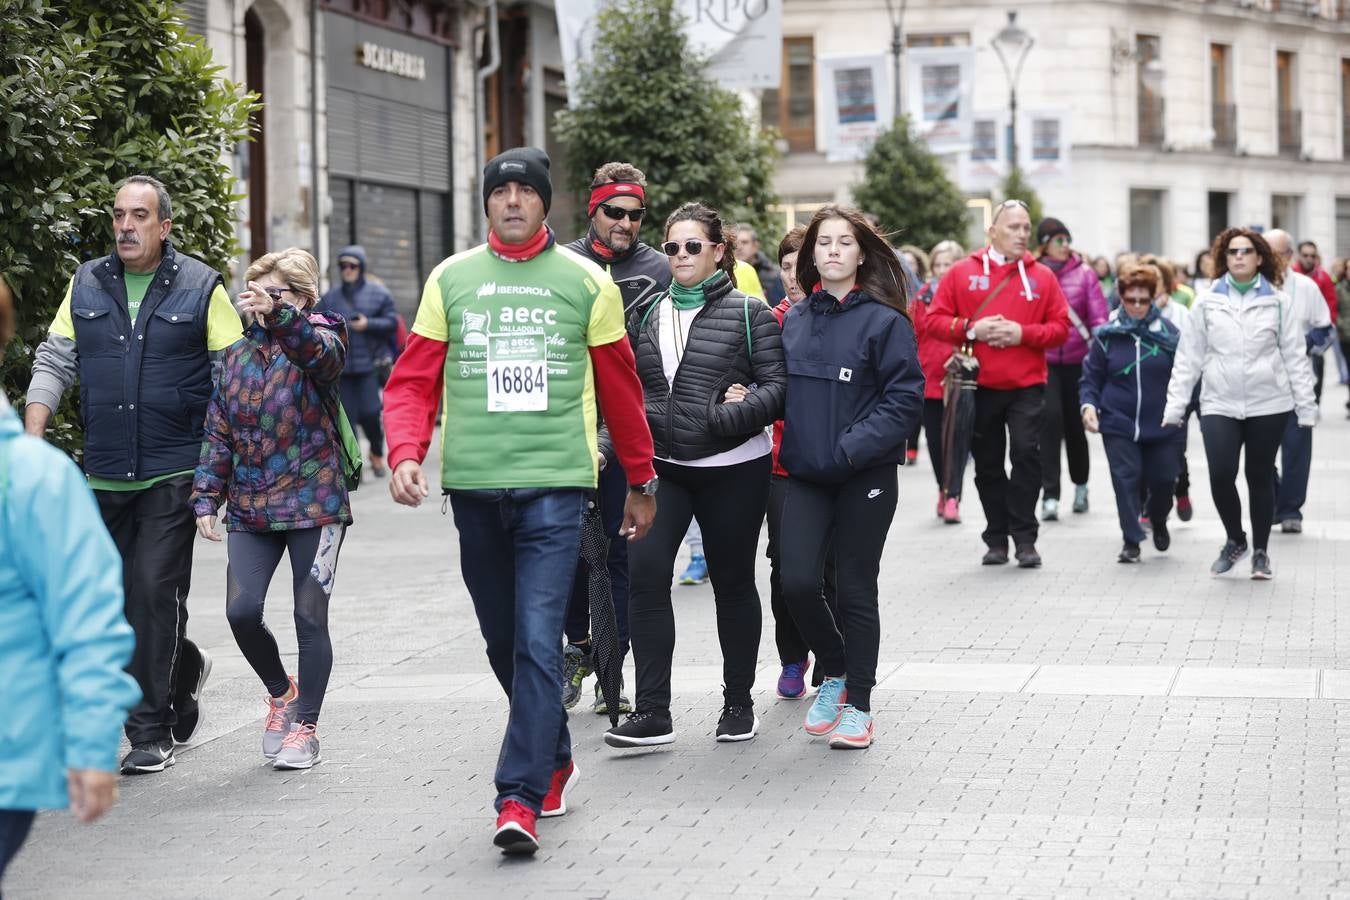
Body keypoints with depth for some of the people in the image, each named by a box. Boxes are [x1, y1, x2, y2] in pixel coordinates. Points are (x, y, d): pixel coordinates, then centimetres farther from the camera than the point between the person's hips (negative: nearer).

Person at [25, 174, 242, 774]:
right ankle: (184, 669, 37)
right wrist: (32, 435, -2)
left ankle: (151, 734, -3)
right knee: (118, 597, 8)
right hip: (106, 476, 4)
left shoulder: (200, 288, 0)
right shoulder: (87, 285, 9)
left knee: (154, 591, -11)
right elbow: (54, 361, 11)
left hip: (173, 474, -4)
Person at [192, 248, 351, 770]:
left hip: (314, 505, -4)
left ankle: (305, 726, 15)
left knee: (310, 619, 1)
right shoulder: (237, 356, 10)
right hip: (250, 509, 4)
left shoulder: (318, 341, -4)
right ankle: (281, 692, 21)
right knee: (241, 611, -7)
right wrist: (206, 499, 3)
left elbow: (319, 351, -32)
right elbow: (218, 434, 12)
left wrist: (277, 315, -49)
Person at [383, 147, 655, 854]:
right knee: (503, 642, 13)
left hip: (555, 484, -3)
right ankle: (554, 760, 33)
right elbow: (413, 380, 7)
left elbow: (620, 391, 11)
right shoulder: (451, 280, 8)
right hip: (473, 484, 3)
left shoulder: (585, 281, 5)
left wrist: (642, 483, 15)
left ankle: (521, 797, -13)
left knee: (538, 642, -13)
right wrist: (405, 452, -11)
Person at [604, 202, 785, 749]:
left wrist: (739, 412, -22)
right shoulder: (648, 314, 11)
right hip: (661, 467, 3)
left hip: (732, 470, -3)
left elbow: (777, 386, -7)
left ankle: (738, 704, 24)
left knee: (732, 583, 9)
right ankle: (651, 713, -10)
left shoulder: (748, 314, -3)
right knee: (645, 574, -12)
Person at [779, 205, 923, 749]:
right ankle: (833, 674, 21)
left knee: (855, 591, 3)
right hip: (805, 475, 4)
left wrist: (850, 448, -18)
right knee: (797, 583, -5)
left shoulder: (884, 321, -6)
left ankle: (859, 706, 15)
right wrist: (789, 445, 0)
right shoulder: (793, 321, 8)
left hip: (865, 475, -4)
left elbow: (905, 397, -11)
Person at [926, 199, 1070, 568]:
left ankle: (1024, 538, -4)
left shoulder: (1042, 276, 5)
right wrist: (971, 329, -14)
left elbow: (1060, 327, 3)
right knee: (987, 464, 7)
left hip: (1026, 386, -1)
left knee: (1026, 454, -12)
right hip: (979, 386, 1)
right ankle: (997, 539, 17)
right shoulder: (962, 273, 4)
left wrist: (1023, 333, -14)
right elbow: (933, 320, 2)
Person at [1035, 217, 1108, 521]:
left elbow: (1098, 317, -2)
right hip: (1042, 360, -1)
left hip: (1077, 359, 1)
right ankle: (1050, 495, -13)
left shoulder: (1084, 275, 1)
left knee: (1074, 423, 11)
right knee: (1051, 419, -13)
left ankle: (1081, 485, 33)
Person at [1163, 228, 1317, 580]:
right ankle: (1234, 540, 14)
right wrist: (1175, 405, 1)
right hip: (1219, 405, 0)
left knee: (1260, 477, 7)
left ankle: (1260, 551, 22)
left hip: (1268, 405, 0)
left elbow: (1295, 356, 4)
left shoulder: (1278, 302, 3)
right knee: (1221, 475, -11)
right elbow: (1188, 356, 5)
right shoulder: (1207, 302, 4)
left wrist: (1306, 406, 1)